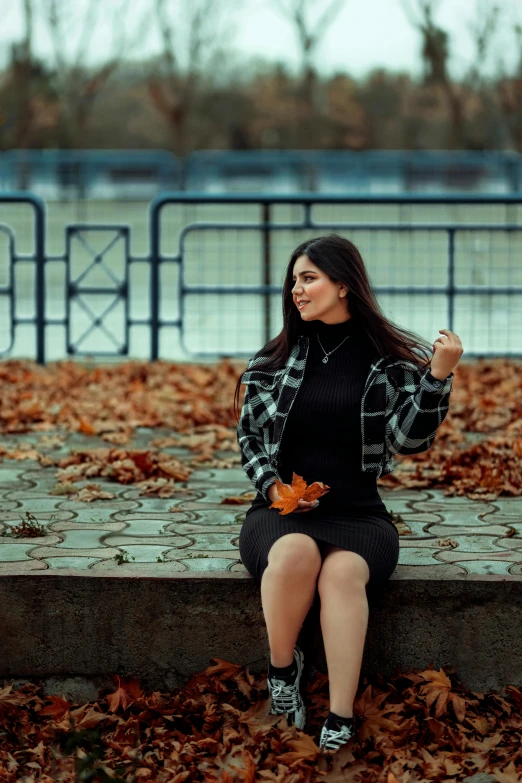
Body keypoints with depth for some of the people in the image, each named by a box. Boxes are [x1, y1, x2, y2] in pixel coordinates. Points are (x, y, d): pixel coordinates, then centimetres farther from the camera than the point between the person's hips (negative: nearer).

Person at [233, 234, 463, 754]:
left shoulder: (394, 358, 2)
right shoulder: (276, 357, 8)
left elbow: (408, 439, -5)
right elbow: (248, 435, 14)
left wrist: (438, 377, -19)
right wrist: (272, 485, -4)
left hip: (357, 514, -1)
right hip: (280, 512, 1)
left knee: (342, 571, -35)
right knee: (295, 553, -36)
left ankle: (340, 720, -32)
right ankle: (281, 668, -11)